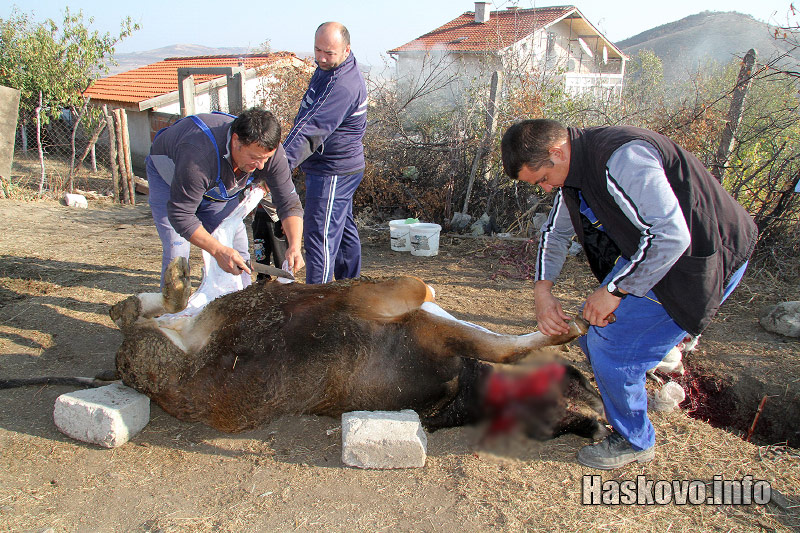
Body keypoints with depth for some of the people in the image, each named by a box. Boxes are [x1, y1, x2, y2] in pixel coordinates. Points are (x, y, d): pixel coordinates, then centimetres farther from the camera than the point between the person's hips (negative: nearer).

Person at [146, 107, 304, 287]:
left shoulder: (271, 150, -30)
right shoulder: (199, 154, -44)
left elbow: (289, 202, -23)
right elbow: (180, 214, -36)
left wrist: (294, 246, -38)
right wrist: (218, 250, -43)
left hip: (220, 185, 4)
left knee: (237, 249, -6)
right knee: (176, 252, -17)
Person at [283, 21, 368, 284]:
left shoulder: (342, 86, -26)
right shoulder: (328, 68, 8)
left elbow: (311, 129, -34)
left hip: (333, 171, -11)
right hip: (342, 167, 11)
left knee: (319, 235, -8)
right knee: (344, 228, 20)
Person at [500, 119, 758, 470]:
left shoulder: (621, 158, -30)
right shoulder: (575, 167, 2)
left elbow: (671, 236, -34)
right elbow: (555, 231, 13)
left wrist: (614, 289, -24)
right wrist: (542, 290, 1)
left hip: (702, 262, -9)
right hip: (647, 252, 9)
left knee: (612, 348, -9)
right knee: (593, 332, 10)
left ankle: (635, 442, 15)